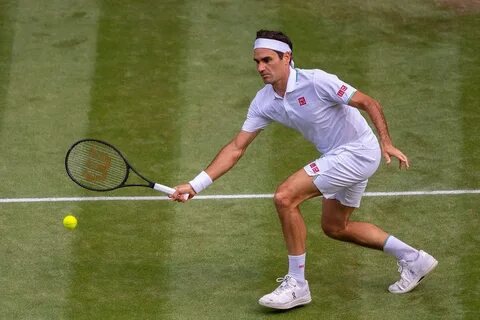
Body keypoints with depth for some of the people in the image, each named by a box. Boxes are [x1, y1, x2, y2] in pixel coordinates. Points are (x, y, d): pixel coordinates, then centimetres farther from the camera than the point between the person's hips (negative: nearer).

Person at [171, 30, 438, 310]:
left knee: (285, 197, -18)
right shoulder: (264, 102, -2)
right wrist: (195, 186, -5)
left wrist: (386, 143, -28)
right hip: (337, 157, 9)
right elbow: (236, 148, 1)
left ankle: (296, 284, -8)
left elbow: (370, 104, -17)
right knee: (335, 227, 21)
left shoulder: (316, 82, -23)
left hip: (358, 151, -9)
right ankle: (414, 260, 32)